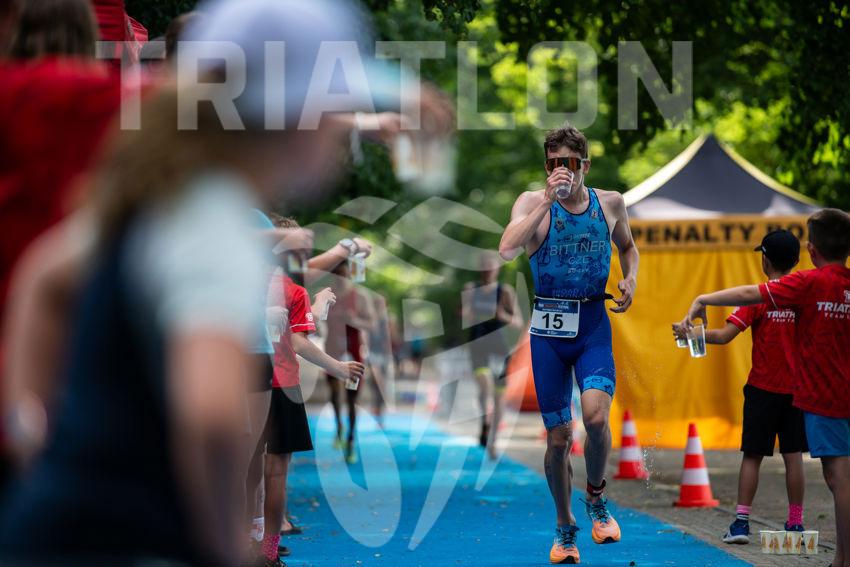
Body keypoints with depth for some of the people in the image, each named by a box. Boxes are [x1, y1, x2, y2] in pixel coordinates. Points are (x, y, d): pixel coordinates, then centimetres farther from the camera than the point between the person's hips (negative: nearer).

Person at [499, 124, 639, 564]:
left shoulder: (610, 203, 5)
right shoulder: (533, 203, -4)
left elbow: (627, 246, 25)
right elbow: (508, 250, -23)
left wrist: (630, 279, 5)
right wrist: (547, 200, -24)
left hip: (593, 326, 1)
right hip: (549, 328, -1)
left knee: (596, 415, -23)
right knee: (557, 435, 5)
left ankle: (595, 498, 4)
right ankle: (564, 527, 24)